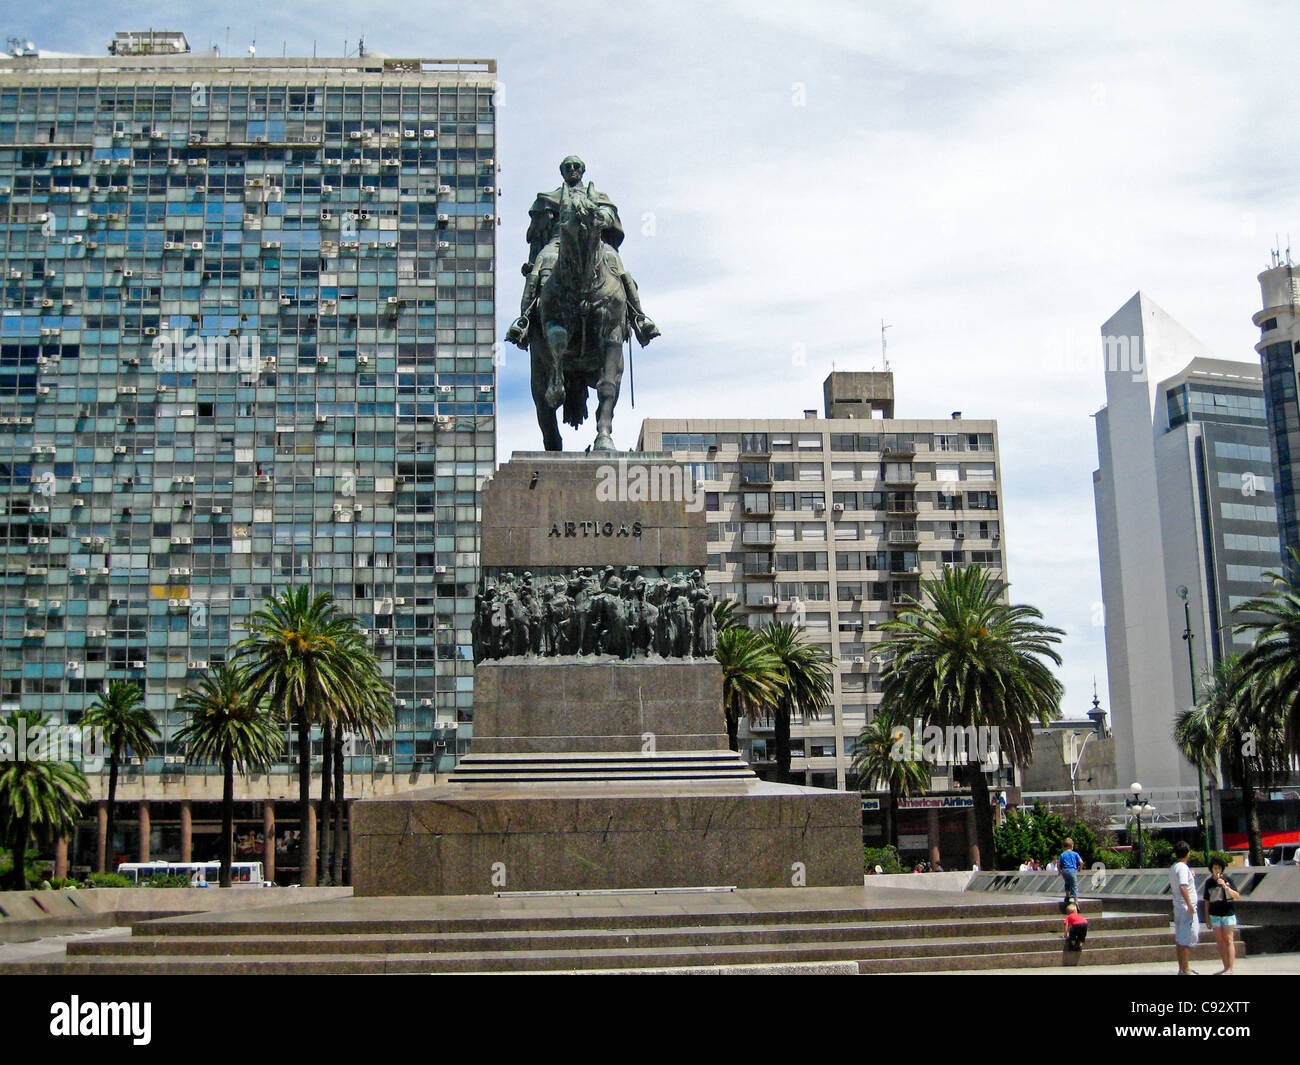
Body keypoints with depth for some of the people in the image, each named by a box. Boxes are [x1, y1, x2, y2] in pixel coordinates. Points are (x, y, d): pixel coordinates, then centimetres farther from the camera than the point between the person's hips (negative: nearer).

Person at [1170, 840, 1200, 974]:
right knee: (1187, 941, -5)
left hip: (1178, 907, 9)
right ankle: (1186, 970, -3)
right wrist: (1189, 904, -27)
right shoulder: (1182, 868, -16)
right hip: (1186, 908, -9)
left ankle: (1182, 968, 20)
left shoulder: (1173, 868, 13)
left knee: (1180, 939, 13)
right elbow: (1182, 887, -29)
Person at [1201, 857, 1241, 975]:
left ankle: (1230, 969, -9)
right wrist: (1207, 916, 11)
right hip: (1215, 915, 4)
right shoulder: (1209, 882, 7)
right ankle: (1225, 968, 15)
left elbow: (1237, 896, -11)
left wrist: (1225, 886, -24)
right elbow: (1207, 900, 13)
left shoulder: (1228, 879, -4)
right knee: (1219, 941, 7)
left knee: (1228, 940, -8)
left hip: (1228, 914, -4)